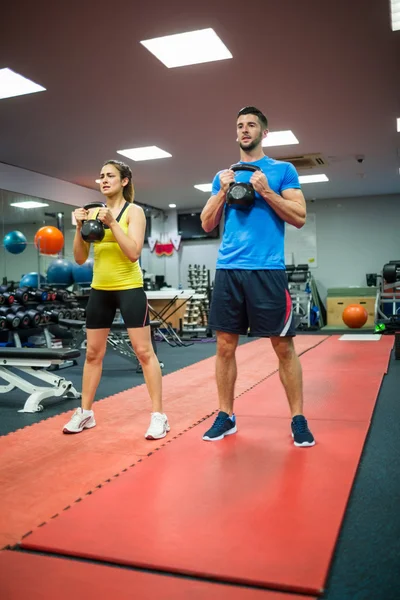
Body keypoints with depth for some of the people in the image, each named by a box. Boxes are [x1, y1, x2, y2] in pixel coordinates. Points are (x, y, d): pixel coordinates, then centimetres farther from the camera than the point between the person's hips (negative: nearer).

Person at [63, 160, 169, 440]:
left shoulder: (134, 211, -3)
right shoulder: (94, 212, 9)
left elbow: (134, 253, -16)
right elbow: (80, 258, 6)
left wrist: (112, 223, -20)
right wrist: (80, 228, -8)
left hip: (129, 288, -5)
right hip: (100, 290, 5)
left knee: (144, 351, -4)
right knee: (93, 353, 11)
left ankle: (159, 415, 4)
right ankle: (85, 413, 24)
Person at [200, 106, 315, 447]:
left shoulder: (283, 170, 7)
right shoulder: (223, 175, 17)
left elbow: (300, 218, -1)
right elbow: (207, 225, 13)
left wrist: (266, 191, -11)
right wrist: (223, 191, -1)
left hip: (268, 269, -3)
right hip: (228, 269, 4)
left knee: (283, 345, 1)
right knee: (225, 345, 5)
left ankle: (298, 418, 13)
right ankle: (226, 415, 18)